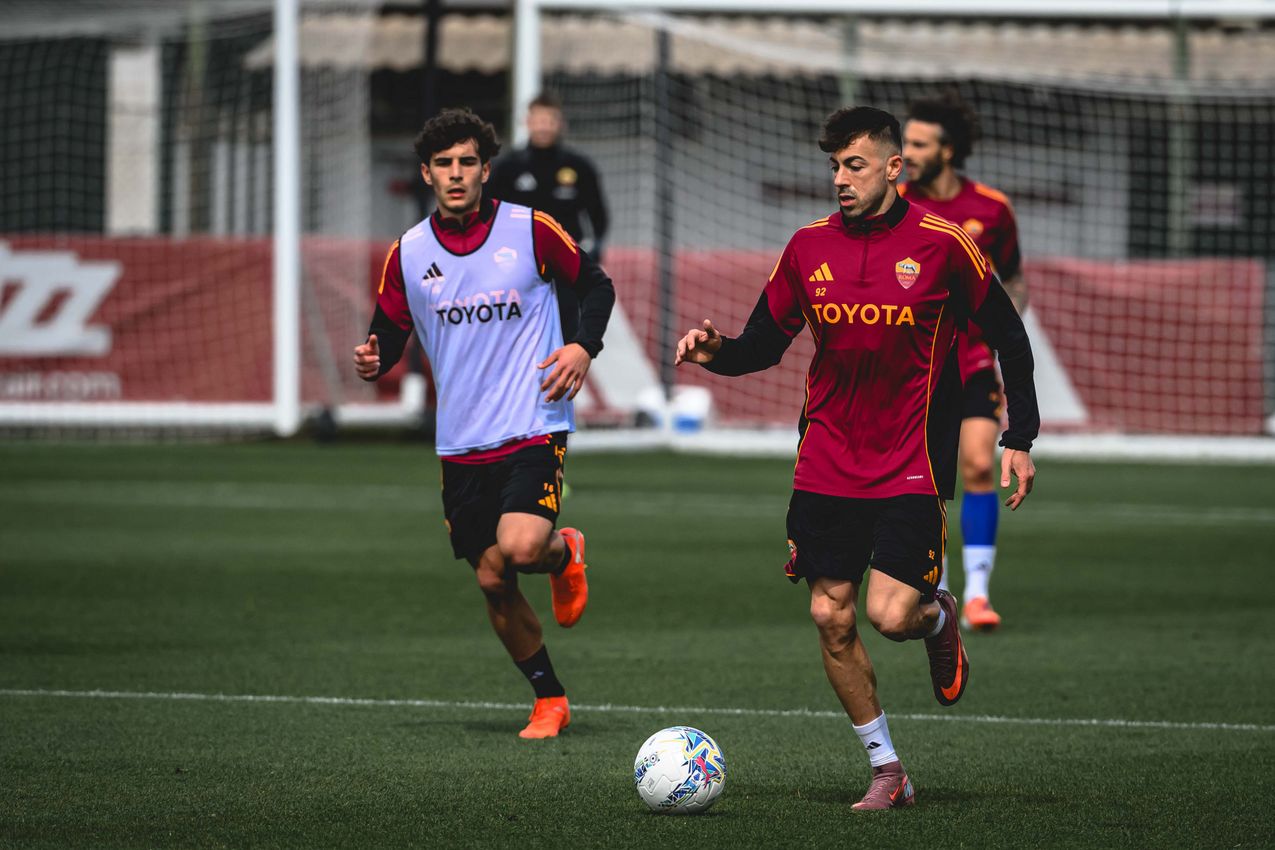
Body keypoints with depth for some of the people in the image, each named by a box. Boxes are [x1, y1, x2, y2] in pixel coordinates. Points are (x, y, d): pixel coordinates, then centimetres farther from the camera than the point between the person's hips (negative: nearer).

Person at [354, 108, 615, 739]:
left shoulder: (530, 230, -5)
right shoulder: (409, 253, 3)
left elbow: (594, 284, 7)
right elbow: (389, 333, 11)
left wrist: (583, 346, -11)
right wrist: (372, 361, -13)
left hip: (533, 430, -4)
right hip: (461, 445, 4)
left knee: (521, 548, -26)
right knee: (492, 583, 5)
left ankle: (564, 555, 11)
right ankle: (548, 699, 24)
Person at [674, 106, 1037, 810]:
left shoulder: (940, 244, -6)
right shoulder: (808, 247, 3)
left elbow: (1008, 337, 3)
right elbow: (765, 342, 11)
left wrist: (1019, 441, 0)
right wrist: (717, 352, -11)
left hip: (910, 467, -4)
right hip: (826, 466, 4)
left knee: (890, 614, -16)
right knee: (831, 618, 0)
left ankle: (939, 618, 22)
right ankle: (886, 771, 13)